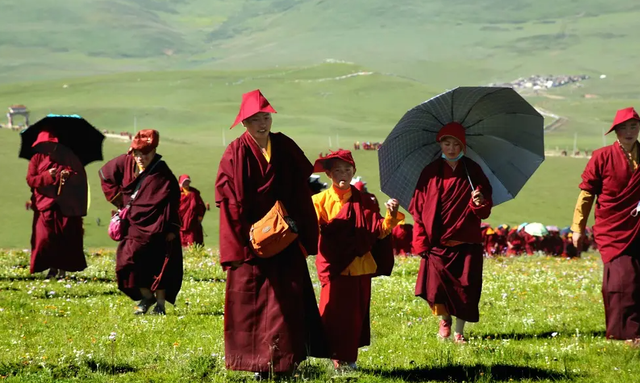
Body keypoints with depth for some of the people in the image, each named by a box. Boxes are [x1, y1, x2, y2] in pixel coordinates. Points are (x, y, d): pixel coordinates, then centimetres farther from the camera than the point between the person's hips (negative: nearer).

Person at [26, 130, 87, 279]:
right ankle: (52, 268, 1)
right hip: (45, 204, 1)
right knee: (45, 238, -8)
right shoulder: (37, 159, 8)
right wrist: (48, 176, -16)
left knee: (67, 237, -5)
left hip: (67, 205, -1)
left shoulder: (69, 157, 7)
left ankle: (63, 268, 3)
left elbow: (81, 176, 3)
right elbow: (30, 180, -1)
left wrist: (69, 175, -18)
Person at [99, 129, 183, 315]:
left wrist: (171, 229, -17)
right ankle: (146, 296, 17)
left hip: (156, 228, -4)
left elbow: (172, 201, -12)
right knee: (133, 261, -3)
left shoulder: (162, 173, -11)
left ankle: (160, 303, 11)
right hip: (134, 225, 4)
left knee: (158, 265, 0)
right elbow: (105, 174, 16)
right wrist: (117, 197, 10)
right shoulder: (126, 163, 0)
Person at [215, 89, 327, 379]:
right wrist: (240, 242, -14)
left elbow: (301, 194, 6)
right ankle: (255, 363, 9)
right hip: (251, 238, -3)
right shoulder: (236, 153, -5)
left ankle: (283, 360, 8)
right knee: (249, 301, 0)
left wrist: (305, 235, -1)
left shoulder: (285, 147, 4)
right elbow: (229, 202, -9)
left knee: (288, 298, -1)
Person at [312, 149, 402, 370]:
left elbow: (378, 231, 3)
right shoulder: (321, 201, -1)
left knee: (356, 314, 8)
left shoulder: (364, 201, 7)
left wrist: (391, 216, -13)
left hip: (360, 268, 3)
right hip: (333, 267, -3)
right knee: (333, 313, -1)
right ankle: (337, 358, 9)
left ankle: (349, 359, 18)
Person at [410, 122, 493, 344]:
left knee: (464, 290, 0)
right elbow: (418, 209, 1)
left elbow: (484, 211, 5)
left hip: (465, 242, 0)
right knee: (436, 287, -4)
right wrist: (421, 241, -6)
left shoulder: (473, 171, 4)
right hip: (437, 242, 0)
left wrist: (481, 202, -19)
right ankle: (444, 319, 26)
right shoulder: (430, 173, 2)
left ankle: (459, 331, 17)